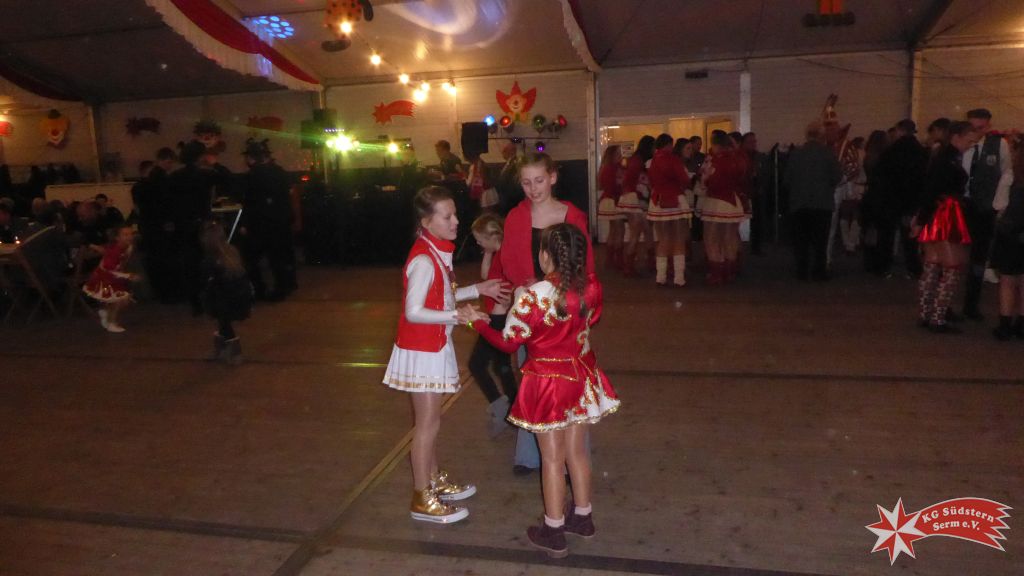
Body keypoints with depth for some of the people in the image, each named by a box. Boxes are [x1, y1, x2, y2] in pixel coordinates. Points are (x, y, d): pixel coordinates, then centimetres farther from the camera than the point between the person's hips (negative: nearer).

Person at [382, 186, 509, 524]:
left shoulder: (436, 253, 6)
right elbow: (413, 311, -25)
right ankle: (422, 499, 13)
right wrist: (454, 316, -32)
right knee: (428, 422, 1)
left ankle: (435, 480, 35)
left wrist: (478, 290, 11)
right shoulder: (424, 260, -23)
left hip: (435, 345, 9)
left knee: (430, 419, 19)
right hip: (421, 349, -9)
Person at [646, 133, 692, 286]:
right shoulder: (674, 159, -8)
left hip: (657, 204, 4)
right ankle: (679, 278, 1)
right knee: (679, 241, 4)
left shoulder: (651, 162, 6)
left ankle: (660, 277, 10)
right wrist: (682, 186, 11)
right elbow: (685, 181, -9)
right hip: (676, 202, -4)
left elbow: (651, 182, 7)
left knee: (663, 241, 12)